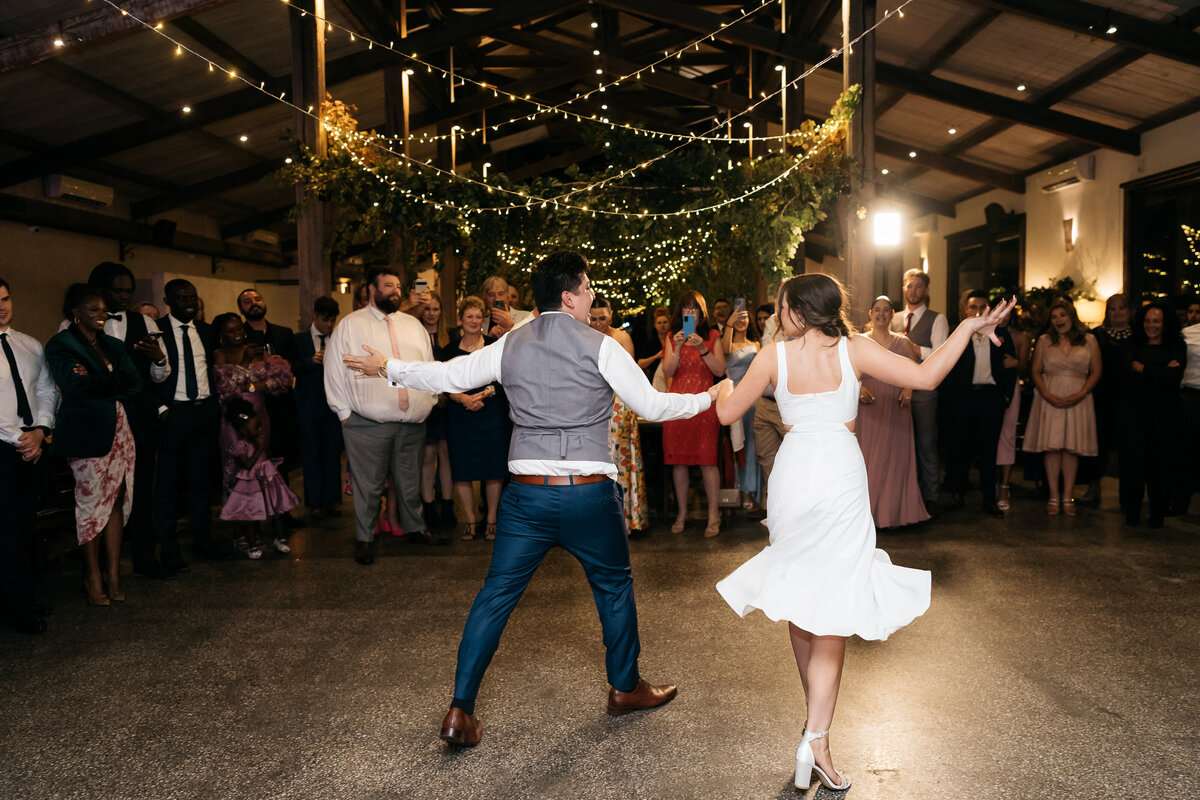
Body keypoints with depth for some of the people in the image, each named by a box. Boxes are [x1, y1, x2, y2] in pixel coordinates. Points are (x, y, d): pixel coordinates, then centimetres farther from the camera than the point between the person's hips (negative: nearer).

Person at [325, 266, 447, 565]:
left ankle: (415, 528, 32)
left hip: (412, 423, 4)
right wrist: (344, 412, -3)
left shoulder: (413, 324, 15)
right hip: (367, 425, -4)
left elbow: (430, 366, 18)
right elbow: (334, 371, 0)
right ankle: (365, 539, 18)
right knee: (368, 484, 4)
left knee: (410, 481, 15)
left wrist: (429, 401, 10)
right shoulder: (351, 325, 1)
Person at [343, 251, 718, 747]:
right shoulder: (600, 347, -5)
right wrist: (708, 398, 13)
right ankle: (625, 687, 35)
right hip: (589, 492, -2)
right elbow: (651, 405, -2)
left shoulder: (510, 345, 6)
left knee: (496, 594, 10)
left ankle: (461, 711, 12)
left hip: (528, 492, 3)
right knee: (614, 585, 19)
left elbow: (446, 376, 9)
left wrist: (387, 367, 25)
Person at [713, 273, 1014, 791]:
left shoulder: (774, 357, -3)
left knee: (797, 596, 18)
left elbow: (727, 413, 4)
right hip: (841, 481, -1)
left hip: (793, 477, 1)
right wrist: (968, 328, 6)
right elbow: (925, 377, -6)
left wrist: (725, 388, 27)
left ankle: (814, 708, 32)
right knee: (834, 604, 3)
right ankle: (816, 737, -4)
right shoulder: (855, 350, -4)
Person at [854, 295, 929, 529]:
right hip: (867, 408, -1)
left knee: (894, 458, 1)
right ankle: (869, 512, 5)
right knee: (867, 458, -1)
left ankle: (894, 512, 9)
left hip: (895, 409, 1)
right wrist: (859, 388, -16)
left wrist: (908, 389, -12)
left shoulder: (902, 342, 9)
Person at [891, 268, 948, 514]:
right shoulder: (894, 320, 15)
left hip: (923, 390, -4)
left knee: (926, 443, 0)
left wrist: (912, 347, -12)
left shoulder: (937, 319, 1)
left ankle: (929, 497, 9)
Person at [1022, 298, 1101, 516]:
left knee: (1072, 447, -1)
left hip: (1078, 399, 0)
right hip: (1050, 399, 0)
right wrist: (1047, 395, -8)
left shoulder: (1088, 340, 7)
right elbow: (1036, 372, 7)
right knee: (1052, 447, -3)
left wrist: (1080, 394, -9)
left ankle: (1067, 497, 6)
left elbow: (1096, 371, 4)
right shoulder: (1044, 341, 9)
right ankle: (1054, 497, 4)